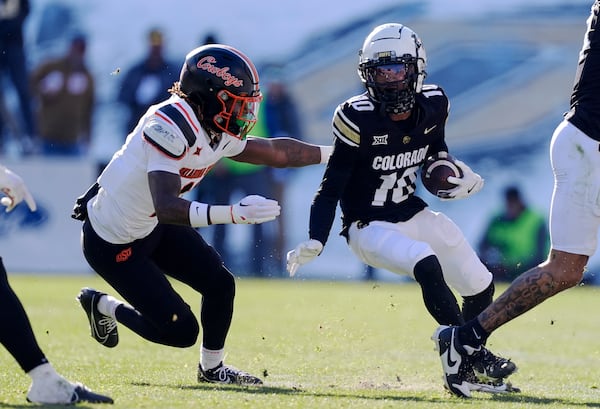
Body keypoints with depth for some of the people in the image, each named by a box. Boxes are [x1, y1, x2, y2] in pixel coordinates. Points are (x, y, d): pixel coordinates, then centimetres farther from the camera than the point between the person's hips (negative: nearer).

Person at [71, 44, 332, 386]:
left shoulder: (218, 133, -5)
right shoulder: (169, 127, -32)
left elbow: (277, 152, 10)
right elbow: (167, 207, -42)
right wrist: (233, 213, -51)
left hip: (152, 226, 8)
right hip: (112, 242, -8)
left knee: (220, 283, 2)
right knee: (180, 331, -5)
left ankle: (212, 369, 25)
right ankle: (105, 306, 20)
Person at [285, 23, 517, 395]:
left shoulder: (433, 106, -7)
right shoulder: (358, 120, -22)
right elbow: (332, 186, -16)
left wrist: (454, 174, -7)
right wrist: (315, 241, -26)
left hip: (414, 215, 7)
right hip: (370, 227, -7)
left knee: (480, 286, 8)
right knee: (427, 266, -32)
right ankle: (475, 361, -24)